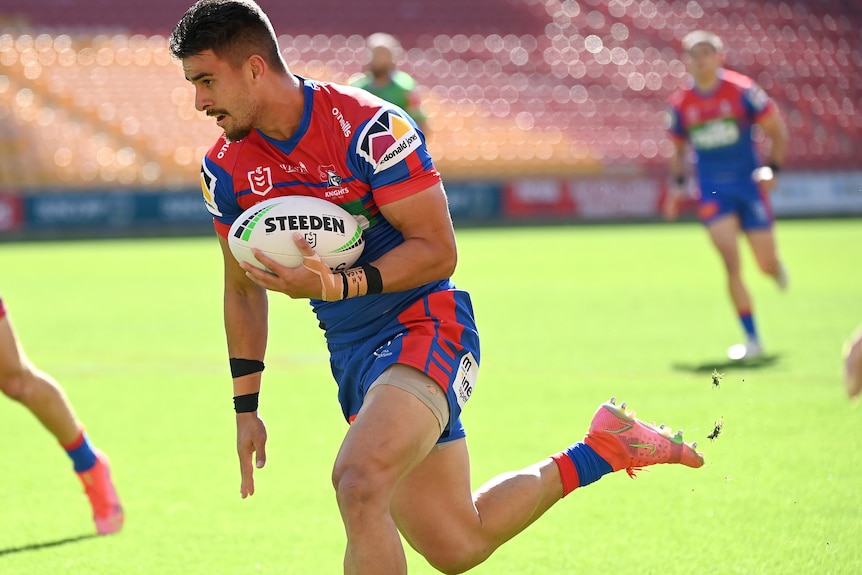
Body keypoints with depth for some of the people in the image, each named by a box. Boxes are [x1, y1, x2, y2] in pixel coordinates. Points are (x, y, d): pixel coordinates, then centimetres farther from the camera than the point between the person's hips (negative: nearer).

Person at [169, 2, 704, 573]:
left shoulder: (369, 127, -19)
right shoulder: (226, 171, 0)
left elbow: (438, 249, -17)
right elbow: (244, 288, 13)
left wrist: (338, 285, -30)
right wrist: (246, 409, 11)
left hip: (426, 326, -7)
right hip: (352, 354, 7)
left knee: (358, 484, -32)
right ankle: (606, 446, 26)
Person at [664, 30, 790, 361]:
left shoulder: (741, 90, -7)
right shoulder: (681, 103, 1)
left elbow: (776, 130, 0)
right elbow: (678, 147, 18)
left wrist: (772, 168, -12)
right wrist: (677, 184, 6)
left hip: (748, 184, -1)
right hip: (712, 192, 1)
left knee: (767, 265, 3)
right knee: (732, 265, -13)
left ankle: (777, 268, 44)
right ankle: (752, 339, -6)